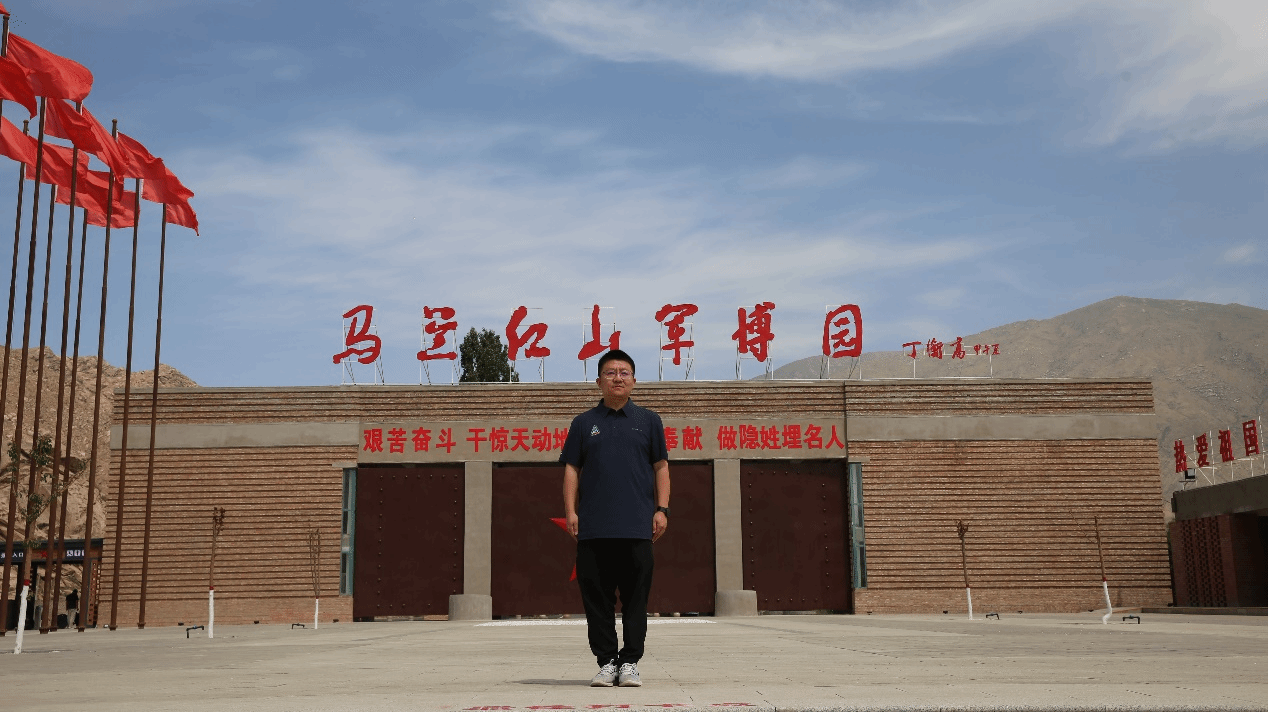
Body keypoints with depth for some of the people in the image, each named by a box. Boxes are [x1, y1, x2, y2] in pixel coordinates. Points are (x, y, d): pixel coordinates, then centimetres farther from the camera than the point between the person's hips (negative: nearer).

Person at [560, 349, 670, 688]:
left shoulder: (648, 420, 11)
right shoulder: (584, 423, 12)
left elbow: (661, 467, 10)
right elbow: (572, 469, 9)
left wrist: (662, 509, 0)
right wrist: (570, 512, -1)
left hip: (637, 526, 0)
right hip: (593, 528, 1)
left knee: (635, 597, 1)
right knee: (597, 597, 3)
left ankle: (630, 662, 9)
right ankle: (606, 662, 12)